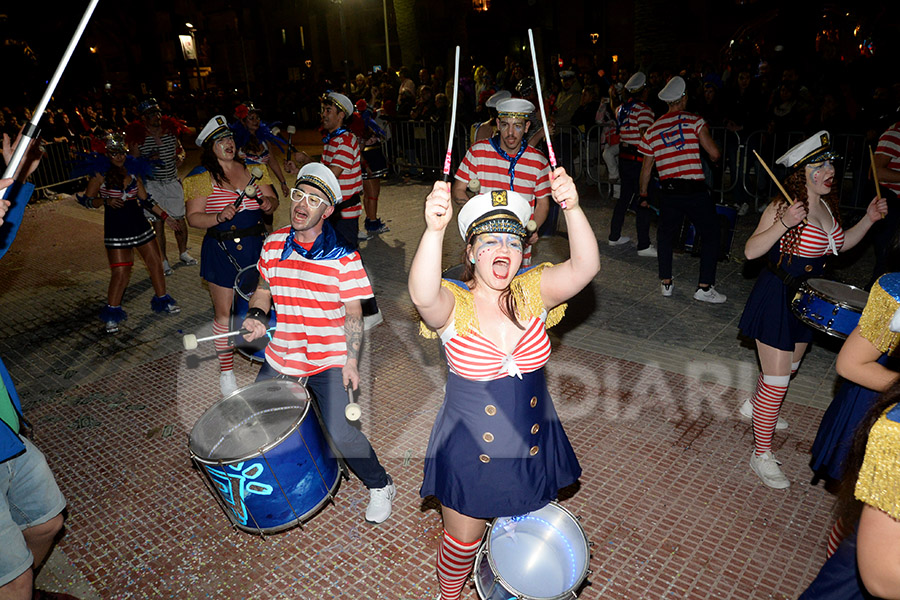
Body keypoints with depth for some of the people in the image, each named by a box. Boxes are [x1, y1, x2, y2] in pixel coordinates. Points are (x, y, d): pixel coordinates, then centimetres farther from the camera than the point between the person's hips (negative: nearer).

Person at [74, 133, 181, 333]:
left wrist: (165, 217, 12)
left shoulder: (132, 170, 7)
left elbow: (145, 199, 13)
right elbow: (86, 200, -7)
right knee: (120, 272, -7)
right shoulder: (100, 172, -7)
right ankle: (111, 314, 11)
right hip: (116, 226, -5)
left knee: (155, 262, 9)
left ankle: (163, 301, 27)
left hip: (139, 222, 5)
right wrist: (106, 201, -25)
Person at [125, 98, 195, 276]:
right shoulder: (137, 136, -7)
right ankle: (163, 261, 10)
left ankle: (183, 252, 29)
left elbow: (180, 149, 19)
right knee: (157, 222, -1)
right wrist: (148, 160, -22)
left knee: (180, 219, 8)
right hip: (151, 184, -3)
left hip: (172, 182, 3)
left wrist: (180, 157, -3)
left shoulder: (171, 130, 4)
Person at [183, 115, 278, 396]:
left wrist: (264, 199, -13)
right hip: (221, 251, -3)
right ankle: (226, 370, 18)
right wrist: (219, 217, -22)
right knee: (225, 313, 3)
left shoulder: (253, 169, 7)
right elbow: (193, 217, -5)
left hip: (255, 246, 3)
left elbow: (273, 204, 10)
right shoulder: (203, 178, -4)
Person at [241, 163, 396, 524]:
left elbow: (353, 313, -9)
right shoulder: (274, 245, 1)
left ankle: (380, 486, 13)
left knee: (339, 434, -16)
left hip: (329, 362, -5)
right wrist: (255, 316, -3)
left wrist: (351, 361, -15)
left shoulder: (343, 257, -13)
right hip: (280, 357, 6)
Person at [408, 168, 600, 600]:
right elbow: (422, 295, -42)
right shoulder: (454, 303, -18)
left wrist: (572, 210, -42)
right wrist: (434, 229, -57)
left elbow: (585, 268, -26)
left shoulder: (533, 292, -9)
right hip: (470, 451, -3)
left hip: (532, 447, 3)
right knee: (462, 540, 17)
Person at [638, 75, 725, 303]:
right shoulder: (694, 121, -3)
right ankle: (705, 287, 5)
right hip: (695, 190, -3)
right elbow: (714, 153, -9)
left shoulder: (653, 129, 8)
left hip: (670, 192, 3)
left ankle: (666, 282, 21)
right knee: (711, 235, 9)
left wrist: (643, 194, 24)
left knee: (665, 234, 21)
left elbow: (646, 168, 13)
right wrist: (715, 158, 15)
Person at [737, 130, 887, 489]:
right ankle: (761, 455, 10)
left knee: (789, 367, 26)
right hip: (776, 299, -8)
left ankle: (755, 407, 53)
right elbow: (751, 251, -26)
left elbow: (841, 244, 18)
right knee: (777, 380, -5)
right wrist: (784, 224, -38)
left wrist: (868, 220, 4)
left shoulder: (827, 206, 4)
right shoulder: (783, 207, -20)